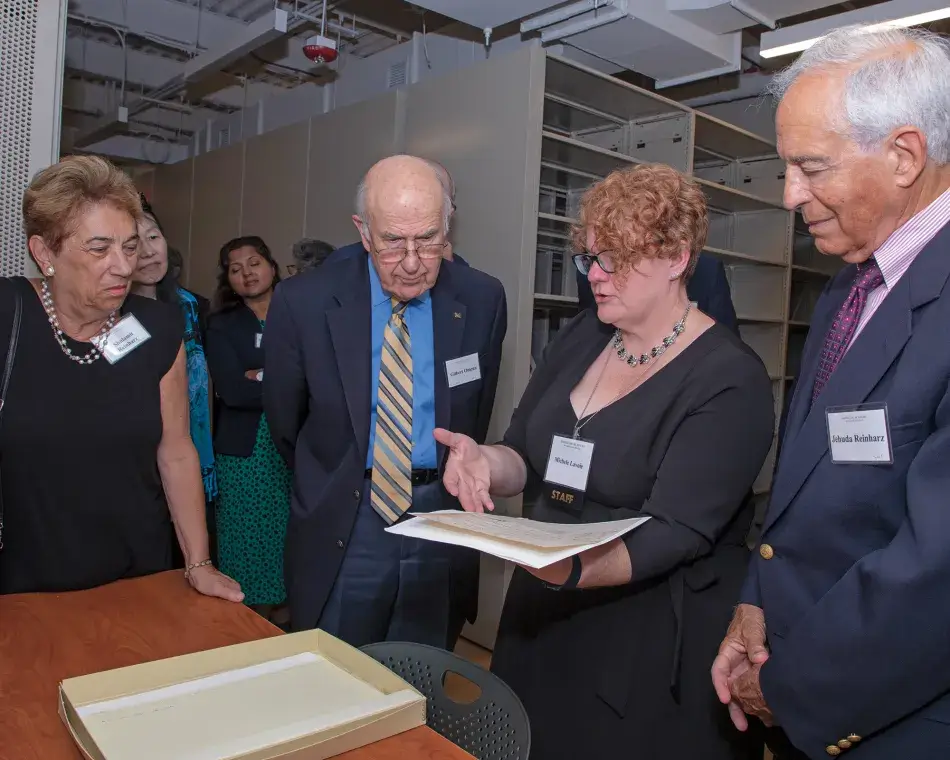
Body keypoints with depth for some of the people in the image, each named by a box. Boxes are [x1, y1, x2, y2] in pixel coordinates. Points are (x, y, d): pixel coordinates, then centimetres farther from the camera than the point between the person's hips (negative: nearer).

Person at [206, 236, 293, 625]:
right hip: (246, 451, -1)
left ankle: (287, 620, 23)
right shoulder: (221, 326, 4)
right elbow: (232, 390, -9)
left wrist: (262, 376, -12)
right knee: (250, 539, 5)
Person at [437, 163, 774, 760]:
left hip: (655, 643, -6)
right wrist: (487, 463, -19)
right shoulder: (579, 339, 2)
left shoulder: (729, 380, -17)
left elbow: (673, 531, -23)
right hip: (544, 619, 6)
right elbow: (527, 460, 4)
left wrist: (575, 569, -41)